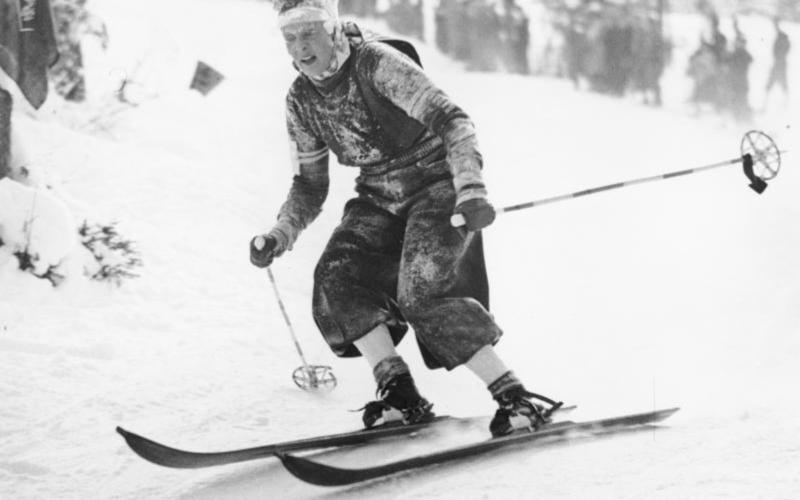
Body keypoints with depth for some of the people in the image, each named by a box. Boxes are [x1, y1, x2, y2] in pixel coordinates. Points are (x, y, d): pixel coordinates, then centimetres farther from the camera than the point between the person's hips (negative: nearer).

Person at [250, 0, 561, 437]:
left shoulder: (375, 63, -19)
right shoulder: (301, 101, 1)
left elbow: (448, 119, -25)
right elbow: (310, 185, 11)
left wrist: (470, 189, -39)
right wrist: (280, 236, -7)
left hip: (435, 186, -6)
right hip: (379, 201, 7)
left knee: (421, 294, -25)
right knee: (336, 277, -19)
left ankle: (514, 396, -18)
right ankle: (399, 391, -14)